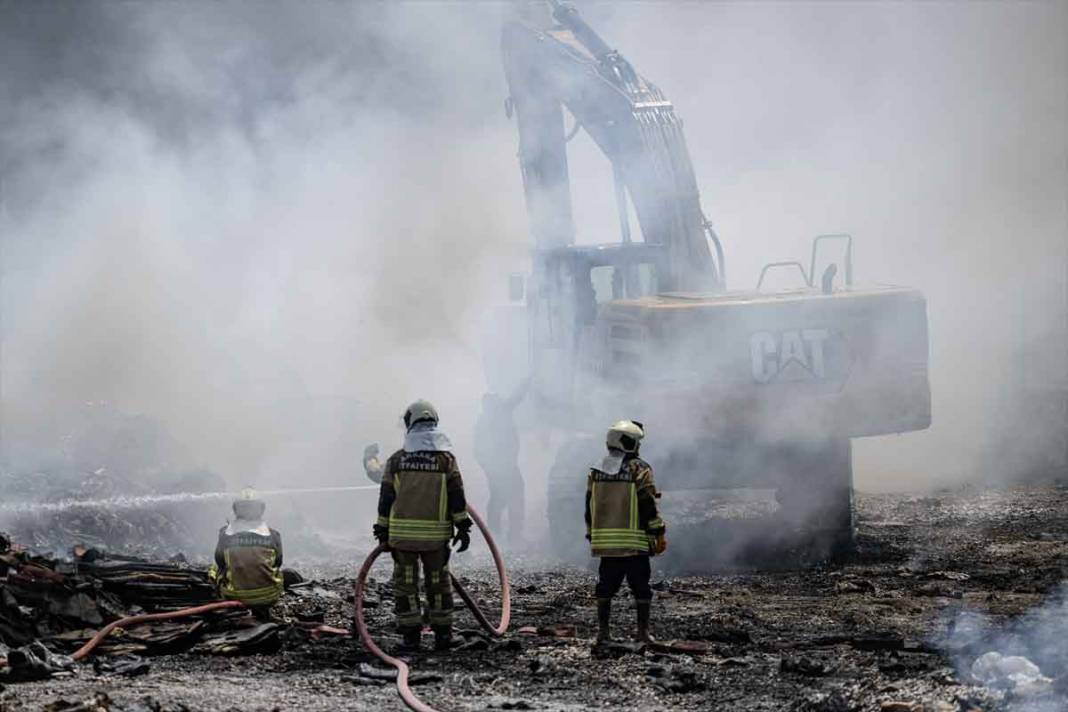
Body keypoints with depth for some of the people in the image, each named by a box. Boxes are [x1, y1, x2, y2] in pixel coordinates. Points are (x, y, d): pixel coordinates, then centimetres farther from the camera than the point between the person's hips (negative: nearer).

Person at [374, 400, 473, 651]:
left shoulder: (396, 460, 2)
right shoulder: (446, 459, 0)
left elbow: (385, 498, 4)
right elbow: (457, 496, -3)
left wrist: (382, 530, 9)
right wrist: (463, 526, 2)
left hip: (402, 533, 0)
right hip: (436, 534, 0)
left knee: (405, 584, 5)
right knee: (438, 583, 10)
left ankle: (410, 635, 2)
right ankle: (443, 634, 11)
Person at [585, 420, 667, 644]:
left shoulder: (596, 472, 10)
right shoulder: (639, 470, -7)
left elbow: (590, 508, 14)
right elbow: (648, 506, -11)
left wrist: (592, 537, 21)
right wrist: (659, 534, -5)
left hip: (605, 541, 5)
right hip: (635, 542, -5)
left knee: (606, 585, 10)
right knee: (640, 586, 2)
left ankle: (603, 630, 8)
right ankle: (643, 630, 0)